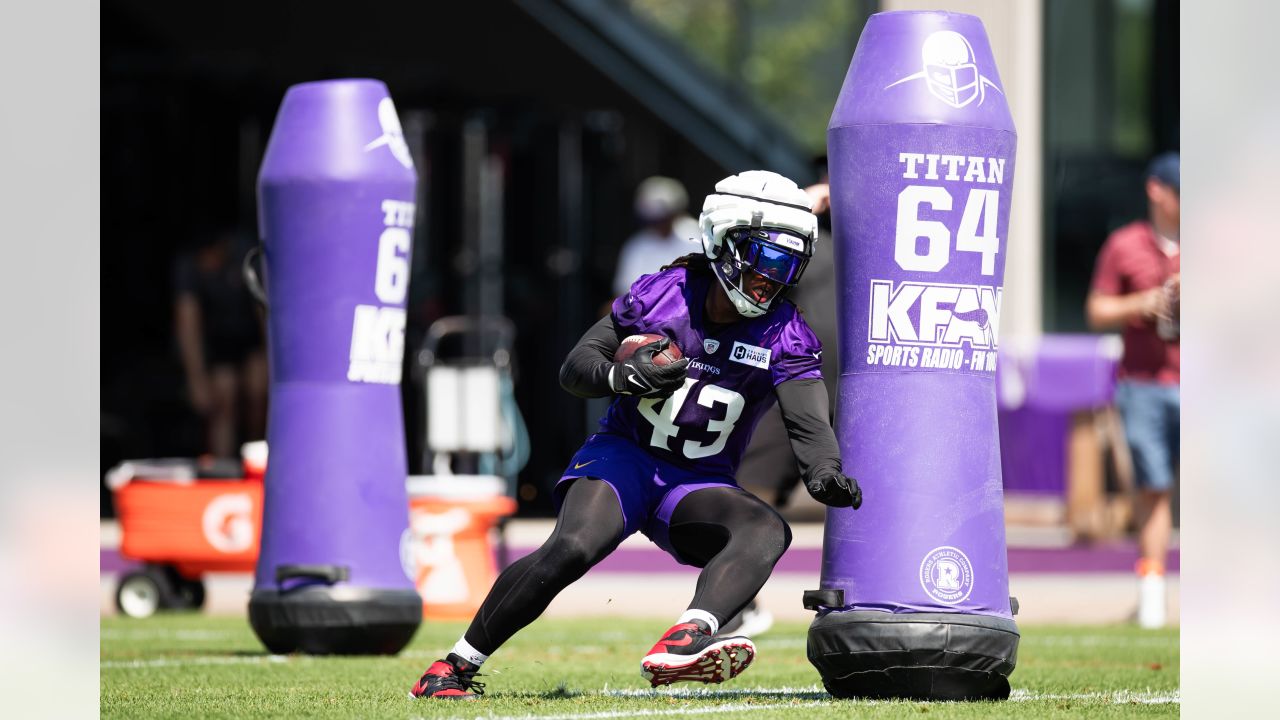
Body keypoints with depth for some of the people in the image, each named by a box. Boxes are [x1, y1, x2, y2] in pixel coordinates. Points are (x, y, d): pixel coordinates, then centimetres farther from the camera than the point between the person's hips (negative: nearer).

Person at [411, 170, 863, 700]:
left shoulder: (784, 337, -6)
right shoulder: (661, 296, -7)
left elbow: (809, 424, -19)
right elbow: (574, 369, -2)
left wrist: (826, 475, -41)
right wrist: (622, 376, -26)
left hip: (698, 485, 2)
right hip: (626, 456, -2)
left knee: (768, 531, -29)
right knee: (572, 549, -29)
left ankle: (679, 647, -53)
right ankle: (451, 670, -16)